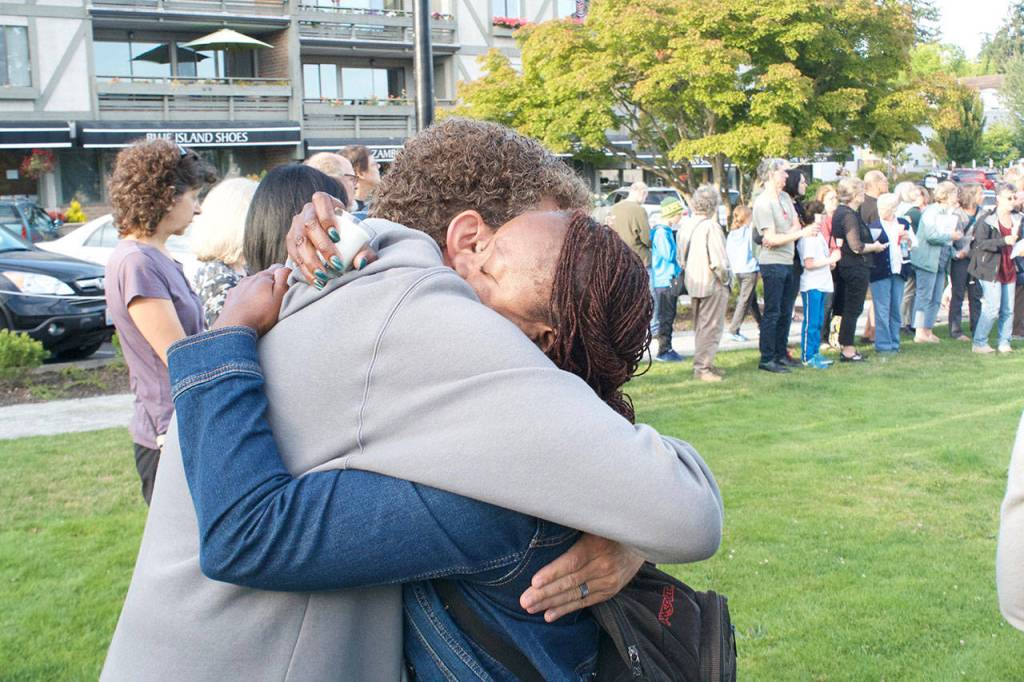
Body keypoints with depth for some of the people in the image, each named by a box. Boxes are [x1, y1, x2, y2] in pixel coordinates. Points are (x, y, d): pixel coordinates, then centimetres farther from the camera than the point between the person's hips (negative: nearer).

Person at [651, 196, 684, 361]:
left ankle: (667, 349, 21)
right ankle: (663, 351, 0)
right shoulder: (661, 233, -16)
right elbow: (669, 255, -22)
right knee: (665, 317, -5)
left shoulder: (667, 232, 14)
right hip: (665, 281, -10)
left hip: (671, 280, 10)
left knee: (668, 316, 14)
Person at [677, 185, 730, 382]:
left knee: (700, 326, 18)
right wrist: (725, 279, -7)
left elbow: (681, 257, 11)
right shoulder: (711, 227, -19)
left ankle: (703, 364, 27)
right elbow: (719, 261, -22)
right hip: (712, 284, -8)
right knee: (710, 327, 0)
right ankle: (703, 367, 1)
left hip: (693, 283, 8)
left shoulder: (686, 226, 4)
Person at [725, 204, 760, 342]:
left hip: (737, 271, 7)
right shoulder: (750, 229, -8)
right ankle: (734, 331, -8)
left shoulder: (731, 233, 8)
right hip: (749, 270, -7)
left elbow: (727, 253, 10)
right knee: (744, 301, -4)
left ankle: (761, 325, 30)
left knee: (753, 299, 19)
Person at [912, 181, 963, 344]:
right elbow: (931, 235, -21)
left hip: (941, 262, 9)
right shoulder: (931, 211, -10)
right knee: (924, 296, -7)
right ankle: (920, 332, -5)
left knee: (936, 299, 9)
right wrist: (951, 236, -11)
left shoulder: (950, 214, 17)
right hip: (927, 261, -9)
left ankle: (928, 330, 15)